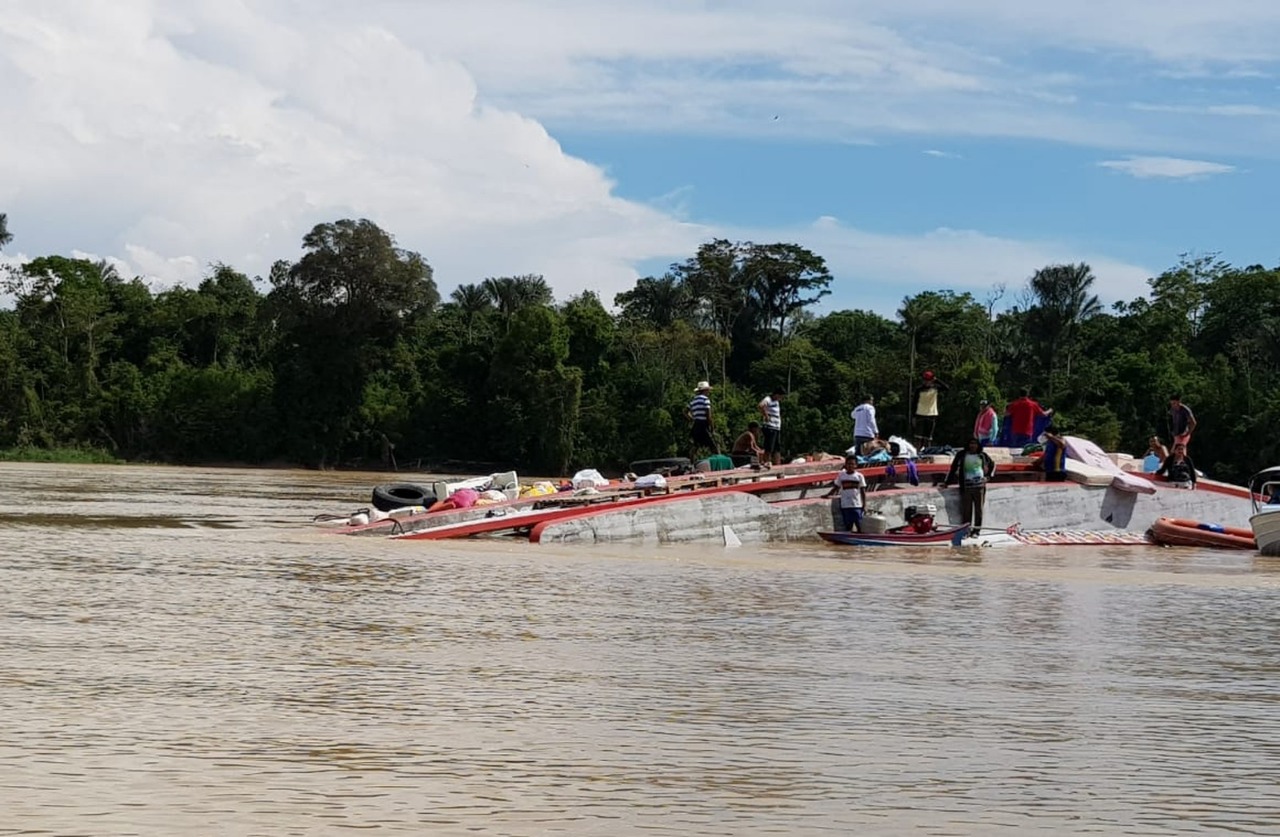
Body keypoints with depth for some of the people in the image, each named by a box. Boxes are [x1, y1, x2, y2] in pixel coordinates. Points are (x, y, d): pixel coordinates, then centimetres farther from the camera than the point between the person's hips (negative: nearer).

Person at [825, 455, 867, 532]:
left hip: (857, 506, -2)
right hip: (845, 506, 2)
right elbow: (835, 488, 7)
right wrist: (827, 495, -6)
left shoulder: (859, 476, 1)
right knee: (848, 526, 7)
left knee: (860, 526, -3)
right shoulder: (841, 475, 6)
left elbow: (863, 491, 2)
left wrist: (864, 505, -3)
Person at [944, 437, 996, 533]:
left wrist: (988, 476, 13)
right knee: (966, 510, -3)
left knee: (978, 509, 3)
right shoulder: (961, 455, 2)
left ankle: (976, 529, 9)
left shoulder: (982, 455, 7)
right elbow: (954, 468, 6)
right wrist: (947, 482, 5)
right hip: (966, 487, -1)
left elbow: (992, 465, 24)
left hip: (979, 485, 1)